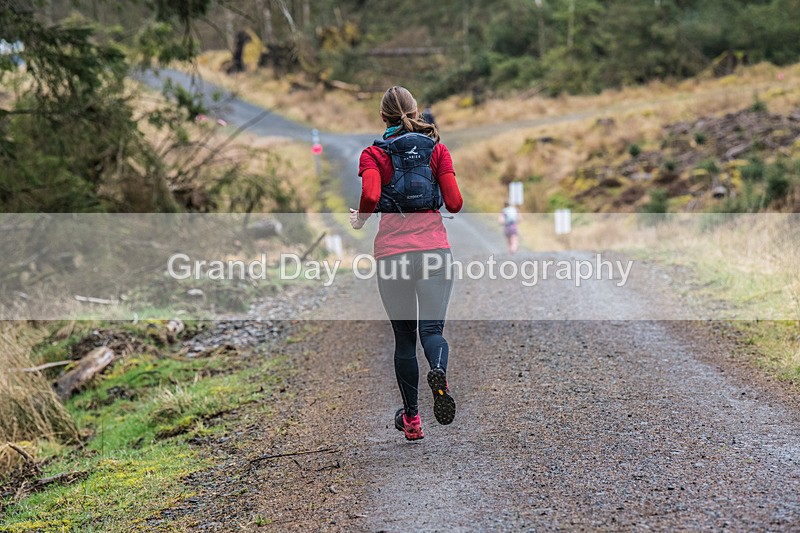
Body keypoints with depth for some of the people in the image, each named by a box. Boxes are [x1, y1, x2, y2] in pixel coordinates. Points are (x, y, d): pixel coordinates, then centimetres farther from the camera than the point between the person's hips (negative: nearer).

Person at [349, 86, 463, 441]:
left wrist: (360, 220, 4)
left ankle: (411, 418, 19)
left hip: (392, 252, 0)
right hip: (434, 248, 0)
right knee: (432, 328, 0)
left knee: (404, 336, 11)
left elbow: (371, 195, -16)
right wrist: (450, 205, 23)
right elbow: (454, 203, -1)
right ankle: (438, 373, -35)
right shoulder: (437, 149, 7)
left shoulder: (373, 154, 3)